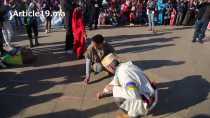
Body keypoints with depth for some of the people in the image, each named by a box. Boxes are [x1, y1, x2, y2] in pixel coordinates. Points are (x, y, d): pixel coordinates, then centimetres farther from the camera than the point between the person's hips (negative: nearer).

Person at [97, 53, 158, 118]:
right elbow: (115, 81, 20)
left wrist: (113, 89, -23)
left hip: (146, 103, -9)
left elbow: (133, 94, -37)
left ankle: (134, 112, 7)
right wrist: (103, 92, 27)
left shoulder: (123, 73, -27)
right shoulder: (125, 66, 4)